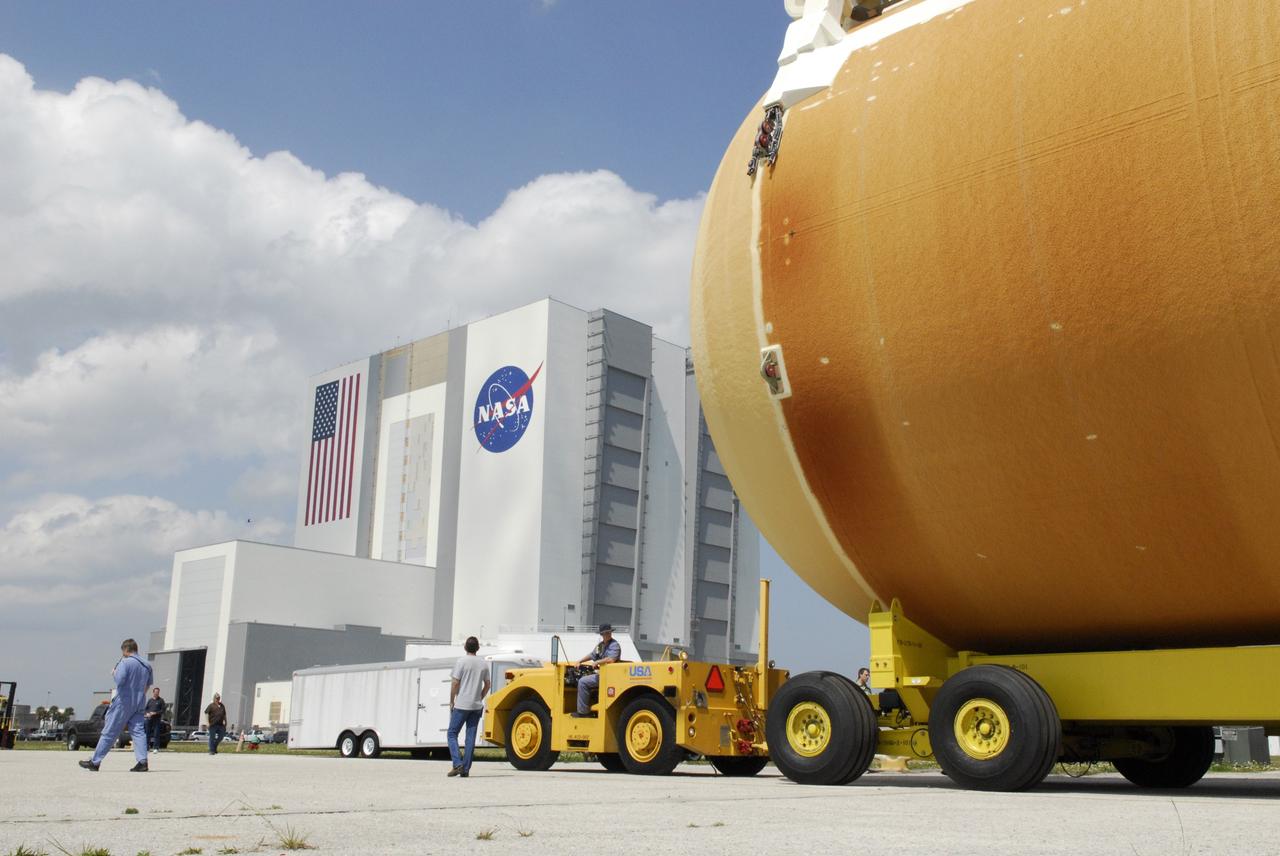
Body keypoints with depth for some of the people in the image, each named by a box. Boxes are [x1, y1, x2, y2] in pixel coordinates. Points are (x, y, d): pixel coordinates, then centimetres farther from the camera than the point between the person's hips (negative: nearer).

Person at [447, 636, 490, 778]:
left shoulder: (461, 661, -8)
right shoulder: (484, 664, 7)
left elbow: (455, 683, -9)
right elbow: (487, 685, 13)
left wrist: (451, 701, 1)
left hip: (461, 705, -4)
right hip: (477, 706, 4)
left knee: (452, 734, 6)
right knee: (471, 738, 7)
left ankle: (457, 764, -9)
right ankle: (466, 769, 6)